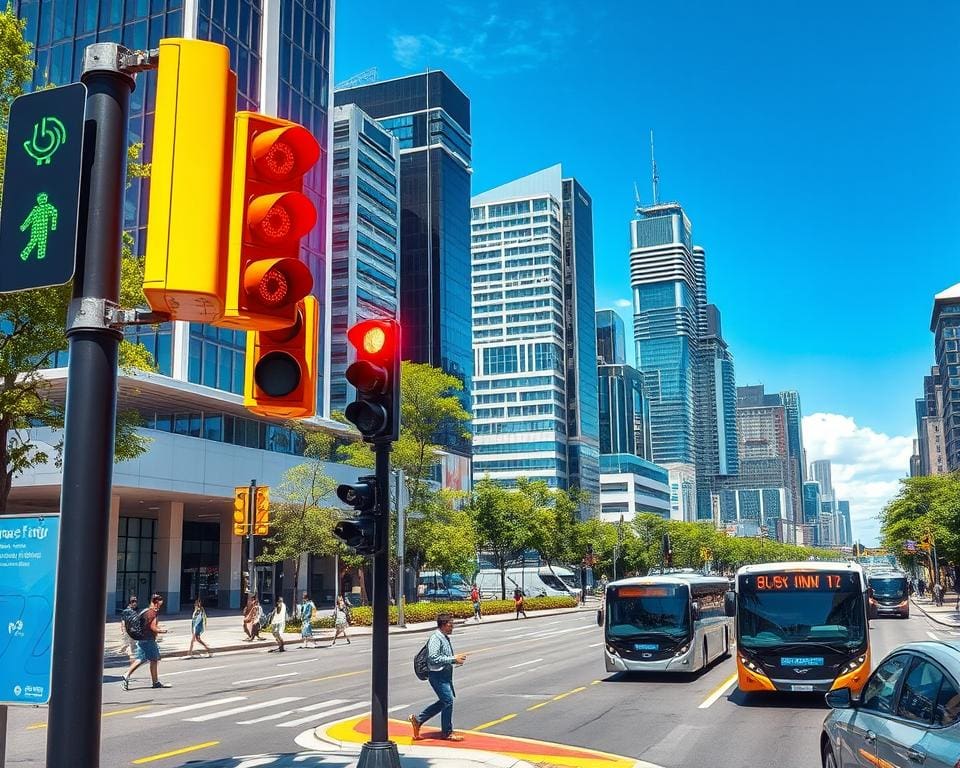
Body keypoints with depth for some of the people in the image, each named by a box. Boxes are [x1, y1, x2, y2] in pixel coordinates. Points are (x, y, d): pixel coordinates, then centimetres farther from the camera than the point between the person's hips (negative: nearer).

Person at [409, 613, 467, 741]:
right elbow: (433, 658, -25)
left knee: (444, 702, 14)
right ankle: (447, 732, 11)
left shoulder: (446, 638, 12)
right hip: (437, 674, -10)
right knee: (448, 701, -4)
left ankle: (418, 719, 24)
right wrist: (453, 659, -24)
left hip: (446, 674, 10)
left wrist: (456, 659, 5)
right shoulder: (436, 639, -17)